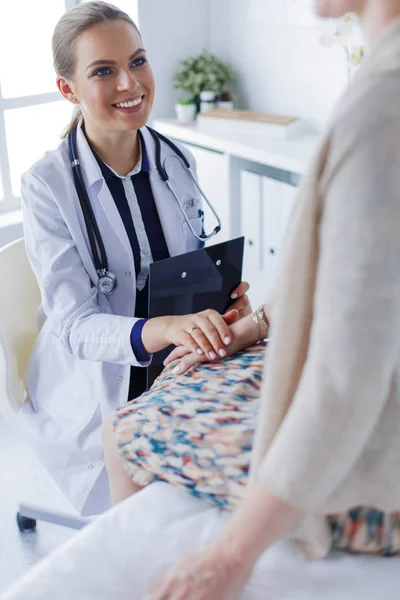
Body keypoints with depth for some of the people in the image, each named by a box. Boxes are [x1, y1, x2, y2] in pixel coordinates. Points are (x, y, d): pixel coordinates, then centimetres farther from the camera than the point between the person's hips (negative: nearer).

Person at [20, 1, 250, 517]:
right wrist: (164, 329, -40)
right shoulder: (46, 185, -15)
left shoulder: (177, 162, 1)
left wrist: (224, 304, -11)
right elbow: (75, 326, -21)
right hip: (94, 394, -4)